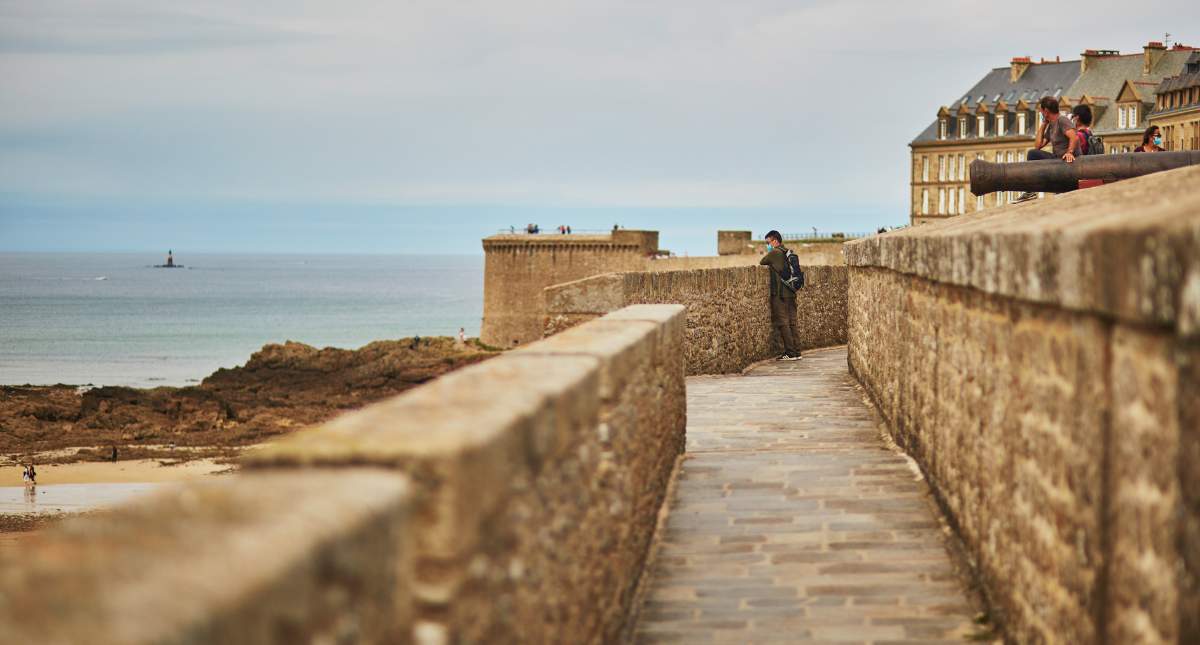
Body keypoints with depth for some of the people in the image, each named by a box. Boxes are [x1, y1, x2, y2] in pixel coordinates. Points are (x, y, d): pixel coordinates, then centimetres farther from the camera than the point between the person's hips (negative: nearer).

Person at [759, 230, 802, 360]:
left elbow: (761, 262, 3)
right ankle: (796, 351, 10)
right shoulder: (789, 253, 14)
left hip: (780, 293, -8)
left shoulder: (775, 253, -9)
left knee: (782, 323, -5)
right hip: (791, 293, 8)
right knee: (791, 322, 10)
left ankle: (790, 353, -8)